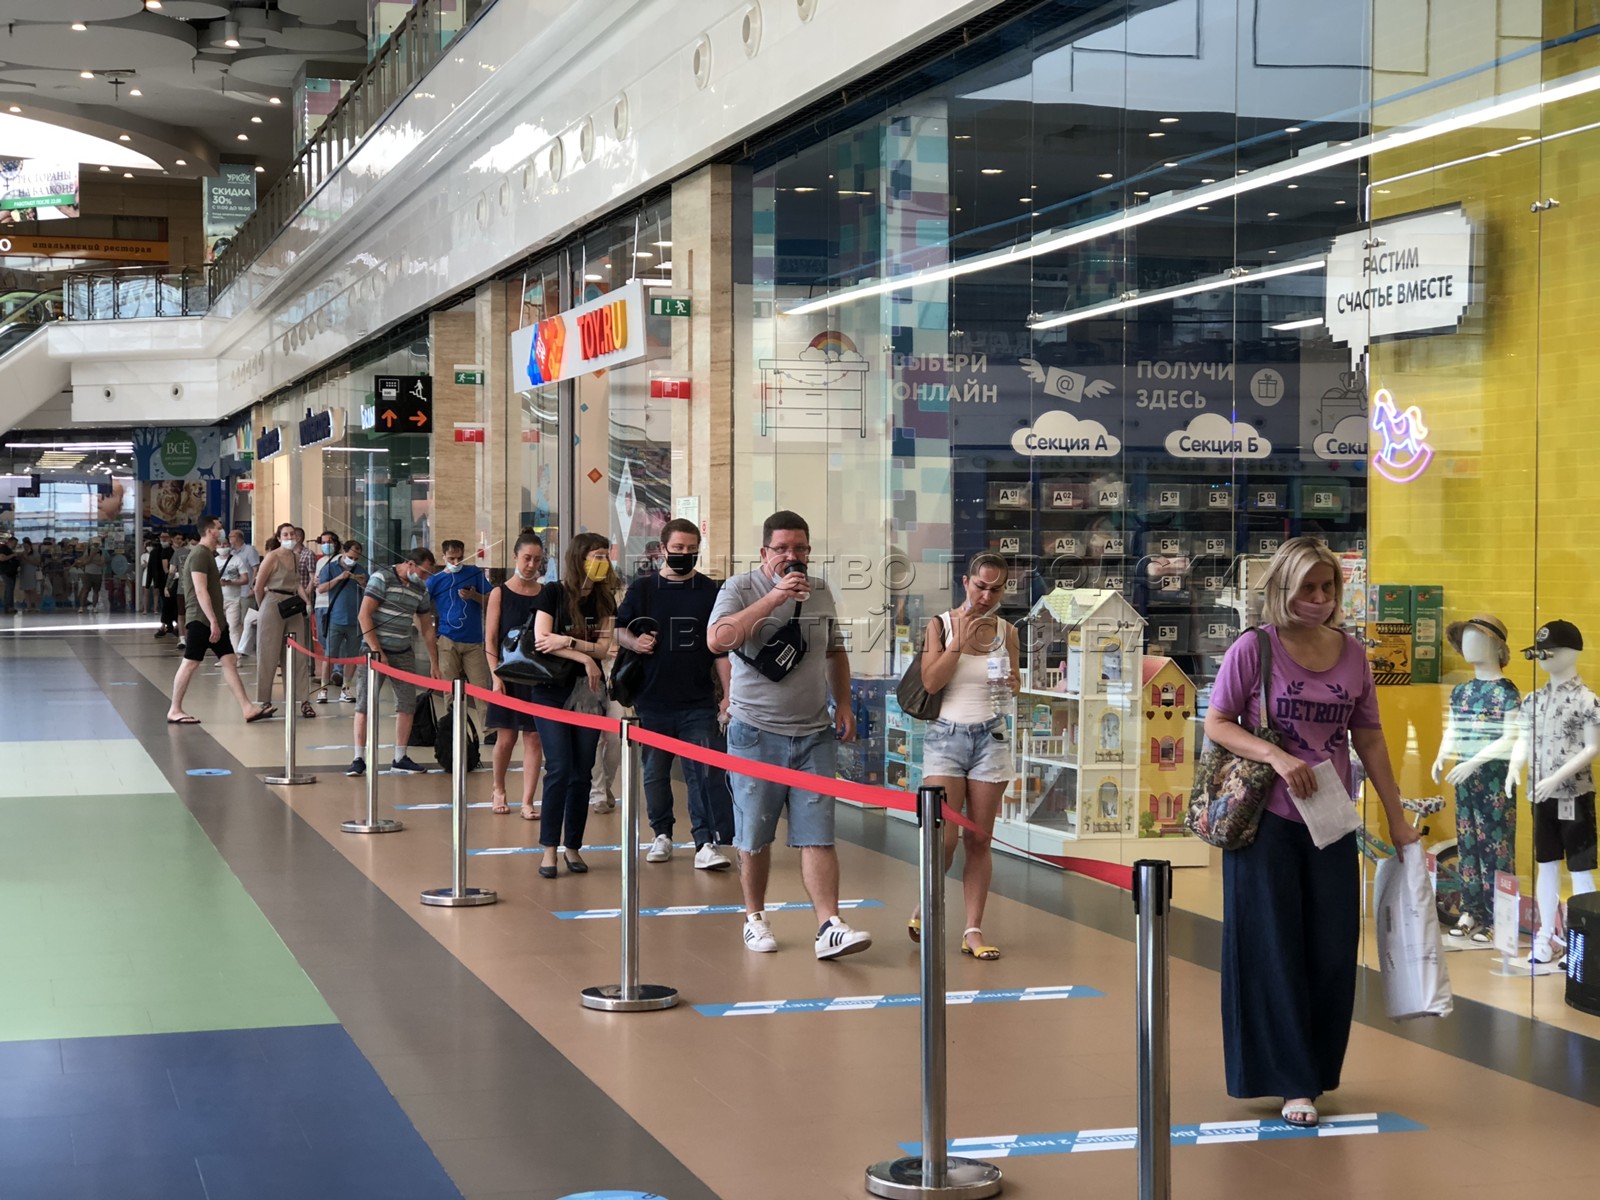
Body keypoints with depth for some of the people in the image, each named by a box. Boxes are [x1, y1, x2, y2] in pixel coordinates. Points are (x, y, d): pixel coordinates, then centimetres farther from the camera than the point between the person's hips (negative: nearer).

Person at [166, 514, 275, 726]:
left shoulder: (208, 554, 18)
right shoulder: (200, 555, -13)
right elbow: (200, 591, -21)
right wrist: (213, 621, -24)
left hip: (213, 620, 10)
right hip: (201, 620, -10)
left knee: (229, 661, 2)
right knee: (190, 663, -3)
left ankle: (247, 709, -2)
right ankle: (174, 711, 4)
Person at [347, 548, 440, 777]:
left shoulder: (420, 589, 9)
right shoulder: (382, 578, -9)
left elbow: (427, 629, 16)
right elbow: (364, 616, -14)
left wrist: (434, 664, 14)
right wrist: (377, 652, -16)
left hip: (403, 654, 6)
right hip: (374, 650, -6)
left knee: (408, 703, 3)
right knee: (365, 704, -6)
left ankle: (400, 757, 13)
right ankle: (359, 759, -2)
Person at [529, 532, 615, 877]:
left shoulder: (604, 599, 7)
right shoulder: (553, 593, -5)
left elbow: (603, 648, -2)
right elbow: (541, 639, -14)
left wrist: (566, 641, -16)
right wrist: (584, 657, -15)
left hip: (587, 693, 4)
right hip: (551, 691, -4)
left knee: (582, 773, 4)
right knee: (559, 769, -11)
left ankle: (573, 847, 13)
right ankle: (550, 849, -5)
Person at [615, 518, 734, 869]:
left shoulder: (710, 592, 4)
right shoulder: (641, 589, 6)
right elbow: (619, 629, 13)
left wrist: (727, 696, -1)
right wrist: (634, 641, -10)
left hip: (699, 703, -2)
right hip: (652, 702, 2)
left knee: (706, 772, -10)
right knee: (655, 772, 12)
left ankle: (707, 843, -12)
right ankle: (662, 834, 27)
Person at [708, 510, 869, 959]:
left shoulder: (820, 592, 11)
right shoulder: (741, 589, -5)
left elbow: (835, 652, 24)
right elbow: (718, 640, -24)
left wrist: (843, 704, 12)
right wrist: (773, 598, -26)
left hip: (814, 733, 3)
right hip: (756, 732, -3)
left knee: (817, 835, -3)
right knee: (755, 836, 6)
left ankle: (829, 927, -7)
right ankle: (754, 918, 22)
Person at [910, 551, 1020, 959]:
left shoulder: (1006, 631, 6)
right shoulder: (940, 626, -2)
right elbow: (930, 682, -11)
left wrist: (1012, 685, -5)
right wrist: (959, 642, -16)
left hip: (990, 737, 3)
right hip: (946, 736, -3)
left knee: (980, 839, 3)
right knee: (944, 838, -10)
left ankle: (973, 930, 8)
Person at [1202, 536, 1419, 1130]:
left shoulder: (1352, 654, 6)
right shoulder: (1254, 649, -7)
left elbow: (1369, 738, 11)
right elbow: (1216, 724, -5)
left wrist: (1396, 817, 10)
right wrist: (1277, 757, -20)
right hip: (1267, 821, -4)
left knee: (1333, 953, 5)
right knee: (1274, 952, 1)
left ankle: (1318, 1070, 20)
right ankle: (1293, 1081, 9)